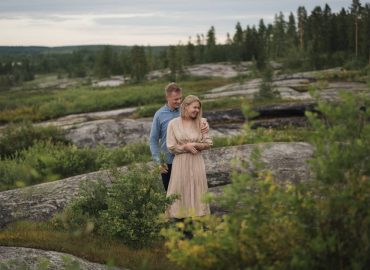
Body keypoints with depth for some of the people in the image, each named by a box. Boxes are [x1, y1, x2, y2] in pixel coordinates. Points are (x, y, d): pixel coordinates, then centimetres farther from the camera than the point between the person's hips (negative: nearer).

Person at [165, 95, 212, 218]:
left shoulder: (201, 123, 2)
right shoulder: (173, 123, -4)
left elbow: (208, 143, 3)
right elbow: (171, 146, -4)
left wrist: (195, 145, -11)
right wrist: (186, 147, -12)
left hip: (197, 162, 2)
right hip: (180, 162, -2)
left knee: (197, 190, 5)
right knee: (181, 191, 1)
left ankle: (196, 214, 12)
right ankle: (180, 217, 9)